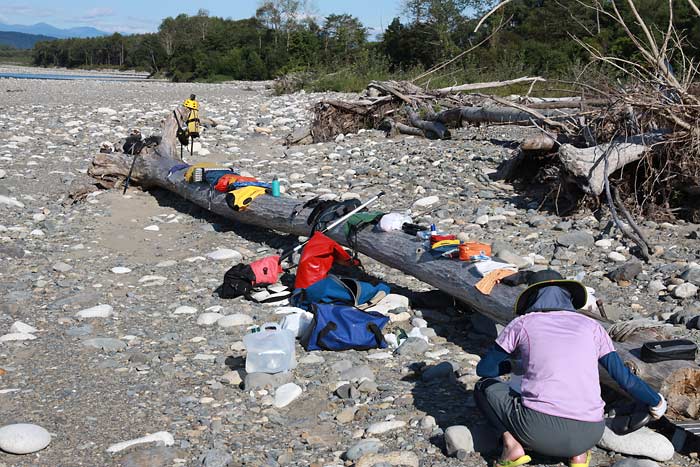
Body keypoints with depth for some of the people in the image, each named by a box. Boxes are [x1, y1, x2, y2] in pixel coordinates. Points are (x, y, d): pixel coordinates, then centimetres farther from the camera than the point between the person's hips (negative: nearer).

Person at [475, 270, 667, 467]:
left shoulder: (522, 324, 11)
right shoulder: (591, 326, 15)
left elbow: (484, 369, 20)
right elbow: (624, 378, 19)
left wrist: (510, 365, 41)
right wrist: (656, 401, 37)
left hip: (537, 431, -3)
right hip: (587, 435, 3)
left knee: (485, 386, 22)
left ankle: (511, 444, -1)